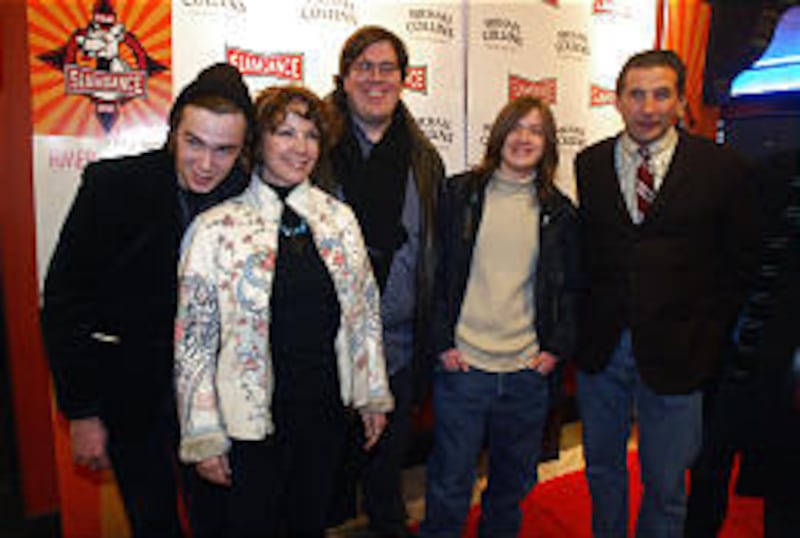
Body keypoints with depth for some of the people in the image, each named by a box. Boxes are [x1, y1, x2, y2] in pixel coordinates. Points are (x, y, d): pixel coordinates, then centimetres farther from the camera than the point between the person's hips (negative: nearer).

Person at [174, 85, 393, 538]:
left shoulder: (340, 219, 1)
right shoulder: (217, 229, -11)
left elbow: (366, 311, 8)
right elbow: (193, 341, -8)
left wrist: (373, 394, 10)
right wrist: (203, 437, -6)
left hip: (327, 415, 4)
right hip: (250, 424, -3)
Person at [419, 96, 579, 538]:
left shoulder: (559, 211, 7)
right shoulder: (460, 194, 0)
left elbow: (571, 286, 11)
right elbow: (436, 273, 0)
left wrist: (558, 348, 2)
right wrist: (442, 343, -6)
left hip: (529, 371, 3)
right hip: (462, 366, -2)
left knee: (513, 481, 18)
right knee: (450, 484, 7)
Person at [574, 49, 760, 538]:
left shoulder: (722, 168, -4)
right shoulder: (588, 165, 2)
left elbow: (741, 262, 0)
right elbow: (579, 250, 4)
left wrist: (707, 337, -4)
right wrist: (585, 324, -2)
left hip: (674, 353, -2)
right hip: (600, 349, 3)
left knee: (666, 484, 11)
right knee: (601, 466, 20)